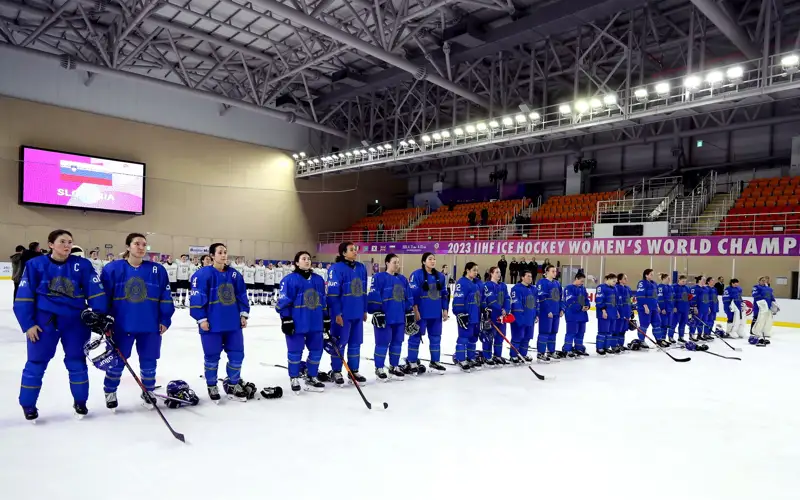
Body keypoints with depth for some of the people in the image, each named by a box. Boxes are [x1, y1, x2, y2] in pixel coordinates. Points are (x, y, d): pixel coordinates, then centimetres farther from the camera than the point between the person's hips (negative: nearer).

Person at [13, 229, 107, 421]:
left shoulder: (82, 265, -4)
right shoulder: (35, 265, -5)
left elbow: (95, 291, -5)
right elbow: (24, 297, -3)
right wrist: (28, 324, -7)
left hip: (75, 320, 1)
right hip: (44, 320, -1)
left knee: (77, 362, 10)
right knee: (36, 363, 8)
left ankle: (80, 402, 25)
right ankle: (28, 405, 25)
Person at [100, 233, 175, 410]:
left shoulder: (158, 270, -1)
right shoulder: (113, 268, -4)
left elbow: (165, 297, 2)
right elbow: (103, 296, 0)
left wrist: (165, 320, 0)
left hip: (150, 325, 1)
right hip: (121, 325, -1)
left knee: (148, 361, 11)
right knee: (116, 360, 12)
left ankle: (148, 392, 30)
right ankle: (110, 392, 33)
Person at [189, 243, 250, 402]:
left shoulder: (234, 274, 7)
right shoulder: (203, 274, -10)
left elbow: (242, 295, 12)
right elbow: (196, 298, -12)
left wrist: (243, 314, 8)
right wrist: (201, 319, -13)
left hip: (233, 323, 5)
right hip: (212, 324, -5)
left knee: (237, 354, 9)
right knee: (212, 357, 8)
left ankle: (232, 385, 27)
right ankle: (212, 387, 27)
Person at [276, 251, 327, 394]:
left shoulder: (318, 279, 11)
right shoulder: (290, 279, -8)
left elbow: (323, 301, 16)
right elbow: (283, 302, -10)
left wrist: (326, 318, 15)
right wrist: (286, 320, -14)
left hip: (315, 323, 6)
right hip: (297, 324, -5)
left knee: (316, 350, 10)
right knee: (295, 351, 5)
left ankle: (311, 378, 25)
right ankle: (294, 379, 22)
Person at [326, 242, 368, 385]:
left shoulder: (361, 268, 9)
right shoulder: (337, 268, -13)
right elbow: (333, 293, -15)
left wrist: (364, 310, 16)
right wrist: (337, 313, -16)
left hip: (357, 313, 7)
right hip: (343, 314, -7)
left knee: (355, 343, 13)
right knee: (339, 343, 4)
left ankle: (354, 371, 26)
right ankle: (336, 371, 18)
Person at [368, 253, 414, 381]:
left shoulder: (402, 279, 14)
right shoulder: (379, 277, -7)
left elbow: (408, 298, 17)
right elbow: (374, 296, -12)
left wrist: (409, 313, 13)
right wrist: (377, 313, -16)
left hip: (400, 317, 7)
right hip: (384, 317, -6)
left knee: (397, 343, 12)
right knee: (383, 343, 0)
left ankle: (394, 367, 25)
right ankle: (379, 368, 13)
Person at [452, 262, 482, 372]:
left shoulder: (478, 282, 14)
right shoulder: (462, 282, -12)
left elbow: (481, 298, 21)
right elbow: (458, 299, -16)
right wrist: (460, 314, -20)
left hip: (476, 315, 9)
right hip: (466, 315, -9)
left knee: (473, 337, 14)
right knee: (464, 336, -5)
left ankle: (471, 359, 24)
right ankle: (461, 360, 2)